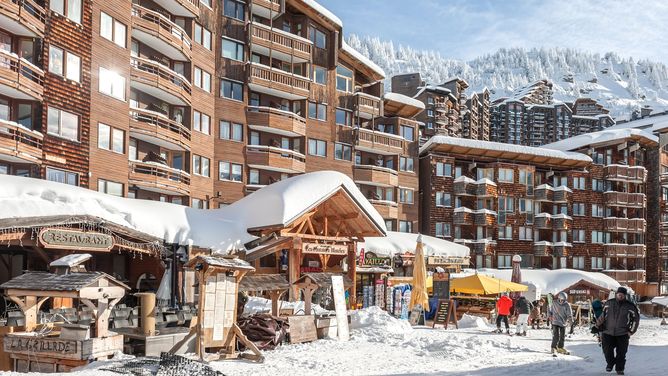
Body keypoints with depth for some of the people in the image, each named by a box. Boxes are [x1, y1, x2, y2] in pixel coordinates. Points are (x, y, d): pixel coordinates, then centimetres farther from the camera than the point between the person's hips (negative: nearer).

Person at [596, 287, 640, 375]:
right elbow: (603, 315, 18)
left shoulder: (630, 306, -3)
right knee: (607, 350, -5)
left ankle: (620, 368, 19)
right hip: (608, 332, 1)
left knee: (621, 353, 1)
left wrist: (631, 331, 3)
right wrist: (599, 324, 9)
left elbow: (636, 318, 7)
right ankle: (610, 363, 23)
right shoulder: (609, 303, 3)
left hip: (622, 334, -1)